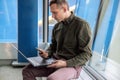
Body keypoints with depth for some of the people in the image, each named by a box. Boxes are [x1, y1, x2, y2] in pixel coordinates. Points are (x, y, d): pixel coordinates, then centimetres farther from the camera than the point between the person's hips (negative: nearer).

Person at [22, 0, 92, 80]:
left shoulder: (82, 25, -14)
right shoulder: (57, 26, 7)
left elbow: (86, 54, -14)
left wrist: (66, 63, -23)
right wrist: (47, 53, -2)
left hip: (72, 65, -6)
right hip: (55, 61, 7)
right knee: (27, 70, -8)